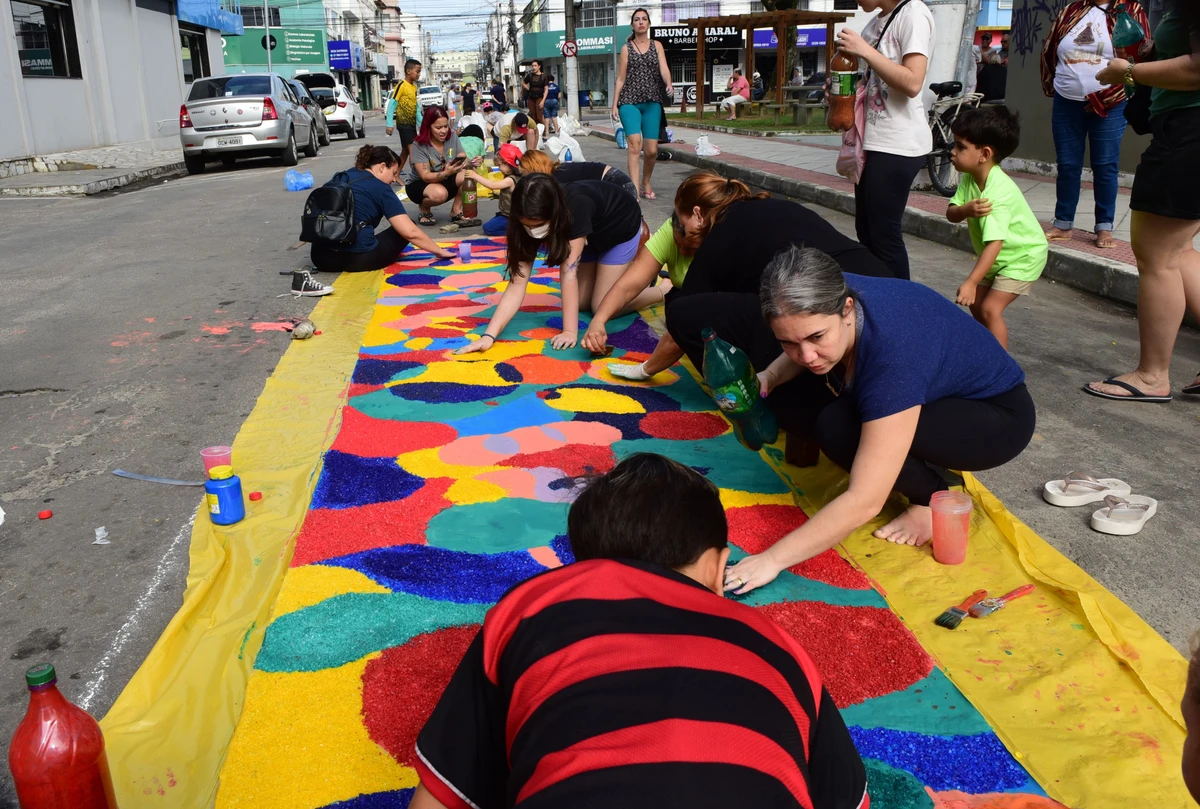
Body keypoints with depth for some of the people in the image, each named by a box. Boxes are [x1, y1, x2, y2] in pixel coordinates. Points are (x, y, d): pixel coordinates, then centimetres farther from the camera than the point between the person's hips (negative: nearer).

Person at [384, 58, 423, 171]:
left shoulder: (414, 87, 12)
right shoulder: (401, 85, -12)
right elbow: (391, 104, -13)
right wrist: (389, 124, -18)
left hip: (412, 123, 8)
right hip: (404, 123, -8)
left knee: (405, 150, 11)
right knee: (412, 150, -15)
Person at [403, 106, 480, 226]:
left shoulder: (452, 137, -8)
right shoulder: (419, 145, -21)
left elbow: (464, 160, -12)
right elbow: (426, 176, -27)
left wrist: (471, 163, -38)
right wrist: (446, 173, -46)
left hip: (445, 181, 4)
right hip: (419, 184, -4)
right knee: (439, 193, -39)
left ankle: (456, 211, -7)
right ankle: (424, 208, -3)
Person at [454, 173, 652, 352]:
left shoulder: (577, 207, -44)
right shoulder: (530, 222, -27)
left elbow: (568, 272, -44)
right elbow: (517, 283, -31)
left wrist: (570, 331, -44)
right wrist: (489, 336, -39)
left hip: (621, 230, -5)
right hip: (591, 237, 5)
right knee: (582, 301, 4)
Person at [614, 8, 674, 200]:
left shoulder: (657, 45, 11)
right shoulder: (626, 48, 8)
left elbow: (664, 69, -4)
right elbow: (620, 79, 7)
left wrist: (669, 84, -24)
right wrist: (615, 104, 0)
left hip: (652, 102, 2)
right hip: (629, 101, -2)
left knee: (651, 150, 1)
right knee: (634, 143, -21)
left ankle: (646, 183, 26)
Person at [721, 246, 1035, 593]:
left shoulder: (893, 353, -39)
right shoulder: (828, 299, -20)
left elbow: (865, 502, -40)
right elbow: (801, 354, 8)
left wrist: (772, 559, -38)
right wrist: (772, 375, -13)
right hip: (939, 395, 8)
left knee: (839, 430, -30)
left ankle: (933, 499, -5)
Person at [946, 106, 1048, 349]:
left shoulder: (999, 192, -35)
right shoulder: (969, 178, -9)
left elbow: (995, 243, -41)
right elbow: (951, 214, -11)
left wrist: (971, 282, -47)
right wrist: (966, 209, -35)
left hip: (1023, 256, -9)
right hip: (997, 257, 9)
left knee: (991, 308, -18)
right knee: (976, 303, 12)